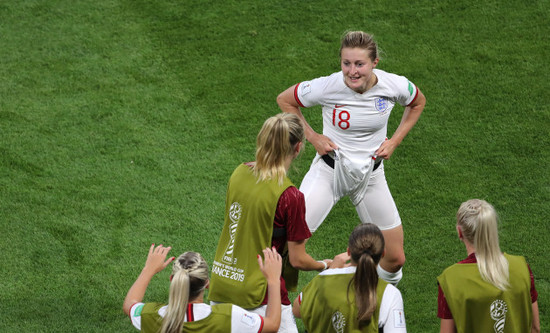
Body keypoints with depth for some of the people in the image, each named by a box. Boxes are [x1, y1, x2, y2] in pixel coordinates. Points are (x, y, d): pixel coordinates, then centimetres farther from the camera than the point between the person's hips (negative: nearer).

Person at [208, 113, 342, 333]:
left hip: (221, 283, 7)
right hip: (258, 295, -7)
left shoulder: (239, 173, 1)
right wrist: (324, 265, 10)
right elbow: (298, 260, -9)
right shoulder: (290, 197, -18)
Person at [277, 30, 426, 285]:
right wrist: (312, 137, -9)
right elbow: (285, 100, -3)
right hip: (329, 170, -2)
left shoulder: (395, 86, -17)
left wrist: (394, 141, -1)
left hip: (370, 174, 2)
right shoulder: (327, 86, -22)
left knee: (395, 259, 6)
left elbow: (417, 103, 8)